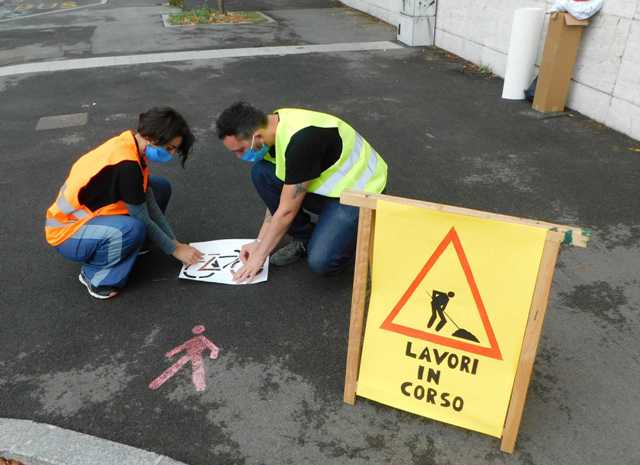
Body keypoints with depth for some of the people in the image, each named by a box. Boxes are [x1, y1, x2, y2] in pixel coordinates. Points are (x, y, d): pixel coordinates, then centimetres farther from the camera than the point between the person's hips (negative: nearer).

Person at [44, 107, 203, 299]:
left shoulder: (130, 145, -5)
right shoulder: (126, 163, -32)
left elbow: (150, 203, 0)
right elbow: (143, 219, -22)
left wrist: (175, 241, -2)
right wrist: (175, 249, -10)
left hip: (87, 213, 9)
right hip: (67, 232, -9)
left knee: (161, 187, 3)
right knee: (132, 229, -38)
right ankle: (93, 274, -10)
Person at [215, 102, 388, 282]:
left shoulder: (301, 140, -33)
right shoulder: (273, 127, -6)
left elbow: (287, 210, -24)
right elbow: (277, 193, 4)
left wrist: (259, 256, -14)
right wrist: (259, 241, 4)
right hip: (326, 183, 8)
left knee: (320, 261, -26)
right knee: (261, 174, -10)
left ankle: (360, 232, 5)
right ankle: (305, 239, 5)